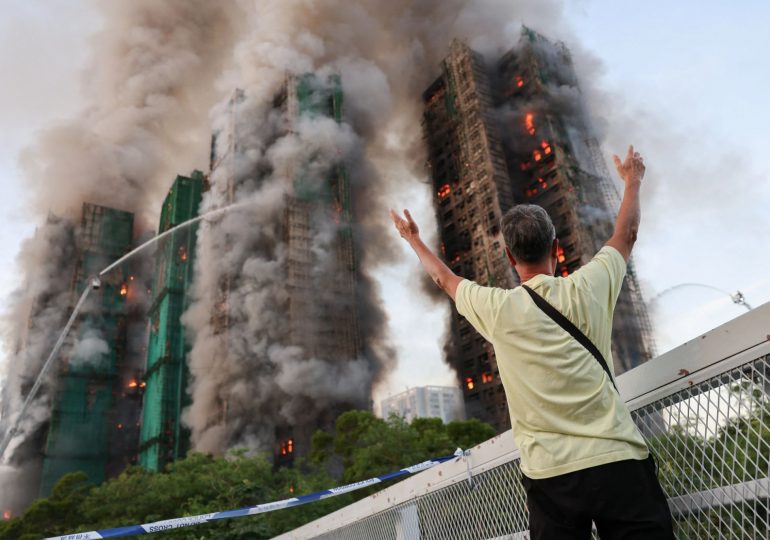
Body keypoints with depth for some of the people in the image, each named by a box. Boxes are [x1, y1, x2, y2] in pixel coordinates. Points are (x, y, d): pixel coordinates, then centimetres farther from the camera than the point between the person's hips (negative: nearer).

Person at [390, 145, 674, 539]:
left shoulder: (497, 309, -2)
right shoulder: (586, 288, -2)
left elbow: (444, 278, 18)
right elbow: (626, 235, 18)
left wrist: (413, 240, 36)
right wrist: (633, 182, 36)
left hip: (547, 474, 0)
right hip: (617, 461, 1)